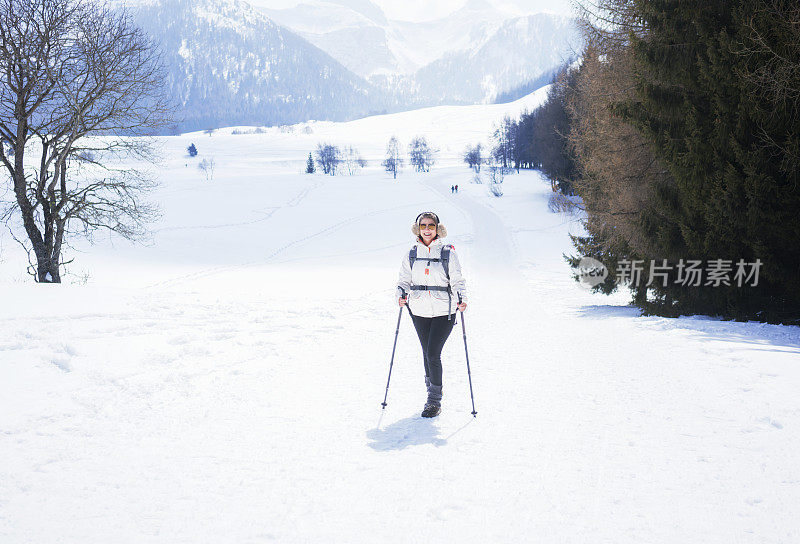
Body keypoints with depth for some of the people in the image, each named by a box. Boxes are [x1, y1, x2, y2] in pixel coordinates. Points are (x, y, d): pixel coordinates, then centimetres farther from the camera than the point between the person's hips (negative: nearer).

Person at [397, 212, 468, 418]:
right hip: (419, 310, 3)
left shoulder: (448, 252, -1)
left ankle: (435, 400, -3)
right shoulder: (411, 254, 7)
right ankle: (432, 389, 29)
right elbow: (404, 279, 12)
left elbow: (457, 279, -2)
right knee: (427, 352, 10)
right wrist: (401, 294, -8)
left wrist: (461, 298, -19)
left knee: (433, 353, -11)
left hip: (443, 311, -3)